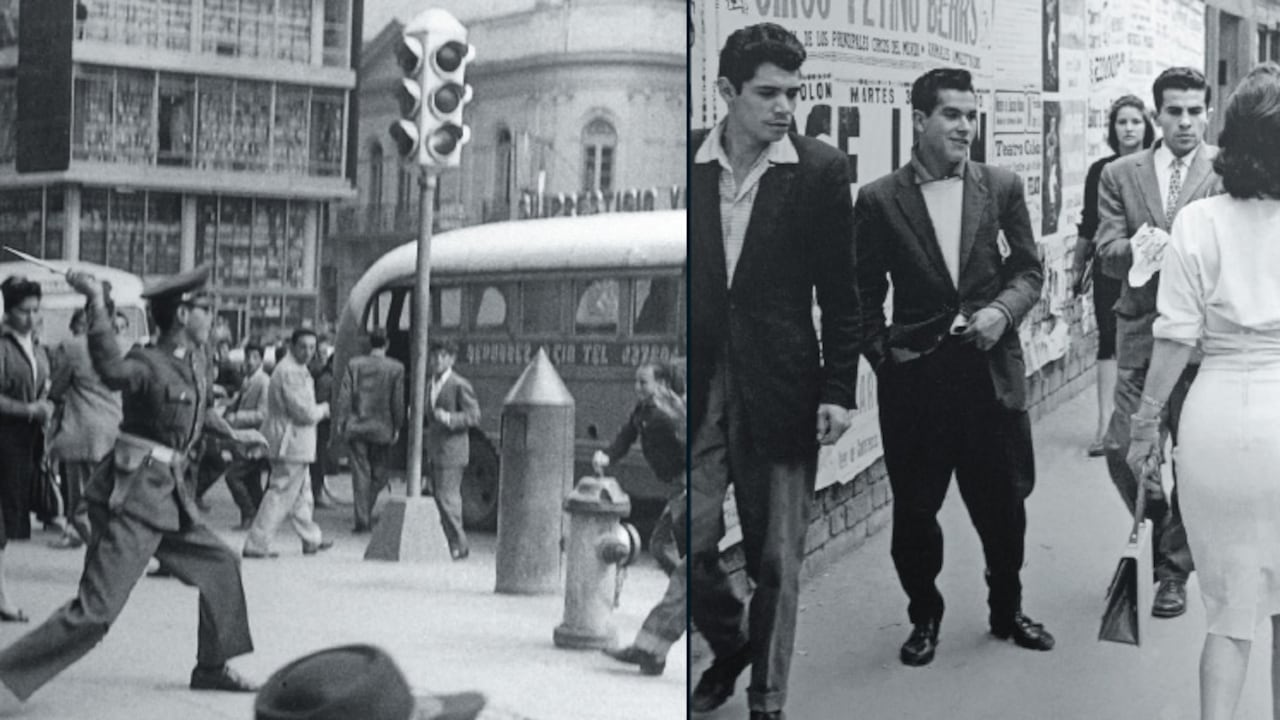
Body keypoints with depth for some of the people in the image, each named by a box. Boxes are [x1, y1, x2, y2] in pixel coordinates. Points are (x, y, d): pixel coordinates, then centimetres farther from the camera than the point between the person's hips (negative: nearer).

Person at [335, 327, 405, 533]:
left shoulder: (354, 365, 0)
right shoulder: (396, 368, -5)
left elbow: (344, 395, -2)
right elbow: (398, 400, -4)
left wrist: (340, 422, 4)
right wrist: (397, 427, 5)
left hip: (356, 426, 1)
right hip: (382, 428, -1)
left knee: (360, 472, 4)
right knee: (378, 473, 14)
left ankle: (362, 518, -1)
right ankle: (365, 513, 14)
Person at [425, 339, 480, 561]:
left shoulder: (459, 385, -10)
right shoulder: (431, 384, 15)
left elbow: (474, 416, -13)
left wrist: (448, 418, -24)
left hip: (452, 450, -8)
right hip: (434, 450, 8)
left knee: (447, 497, -11)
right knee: (440, 497, 10)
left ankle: (459, 545, -3)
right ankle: (456, 544, 18)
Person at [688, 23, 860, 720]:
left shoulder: (821, 170, -3)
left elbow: (840, 292, 0)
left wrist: (838, 392, -4)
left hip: (779, 388, -1)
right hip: (698, 383, 1)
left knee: (776, 559, 5)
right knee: (688, 545, 2)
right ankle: (729, 646, 32)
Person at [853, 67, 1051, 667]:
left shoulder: (1002, 188, 5)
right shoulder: (879, 200, -1)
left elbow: (1028, 269, 6)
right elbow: (865, 294, 5)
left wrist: (1003, 309, -12)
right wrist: (882, 352, -4)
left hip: (992, 370, 2)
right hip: (916, 376, -2)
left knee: (1004, 502, 11)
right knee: (914, 508, 7)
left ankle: (1007, 610, 32)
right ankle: (924, 618, 25)